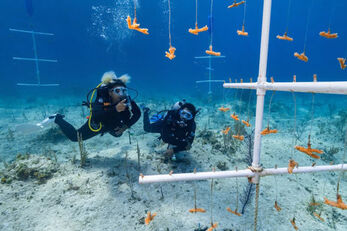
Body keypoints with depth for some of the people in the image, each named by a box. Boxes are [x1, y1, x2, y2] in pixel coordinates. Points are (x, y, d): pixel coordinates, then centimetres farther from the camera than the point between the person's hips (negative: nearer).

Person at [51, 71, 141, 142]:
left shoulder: (127, 101, -30)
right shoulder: (102, 100, -40)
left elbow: (137, 114, -18)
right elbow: (95, 118, -55)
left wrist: (126, 125, -29)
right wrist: (115, 109, -67)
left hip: (112, 127, 5)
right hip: (97, 126, -4)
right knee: (74, 137, 7)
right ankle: (57, 119, 28)